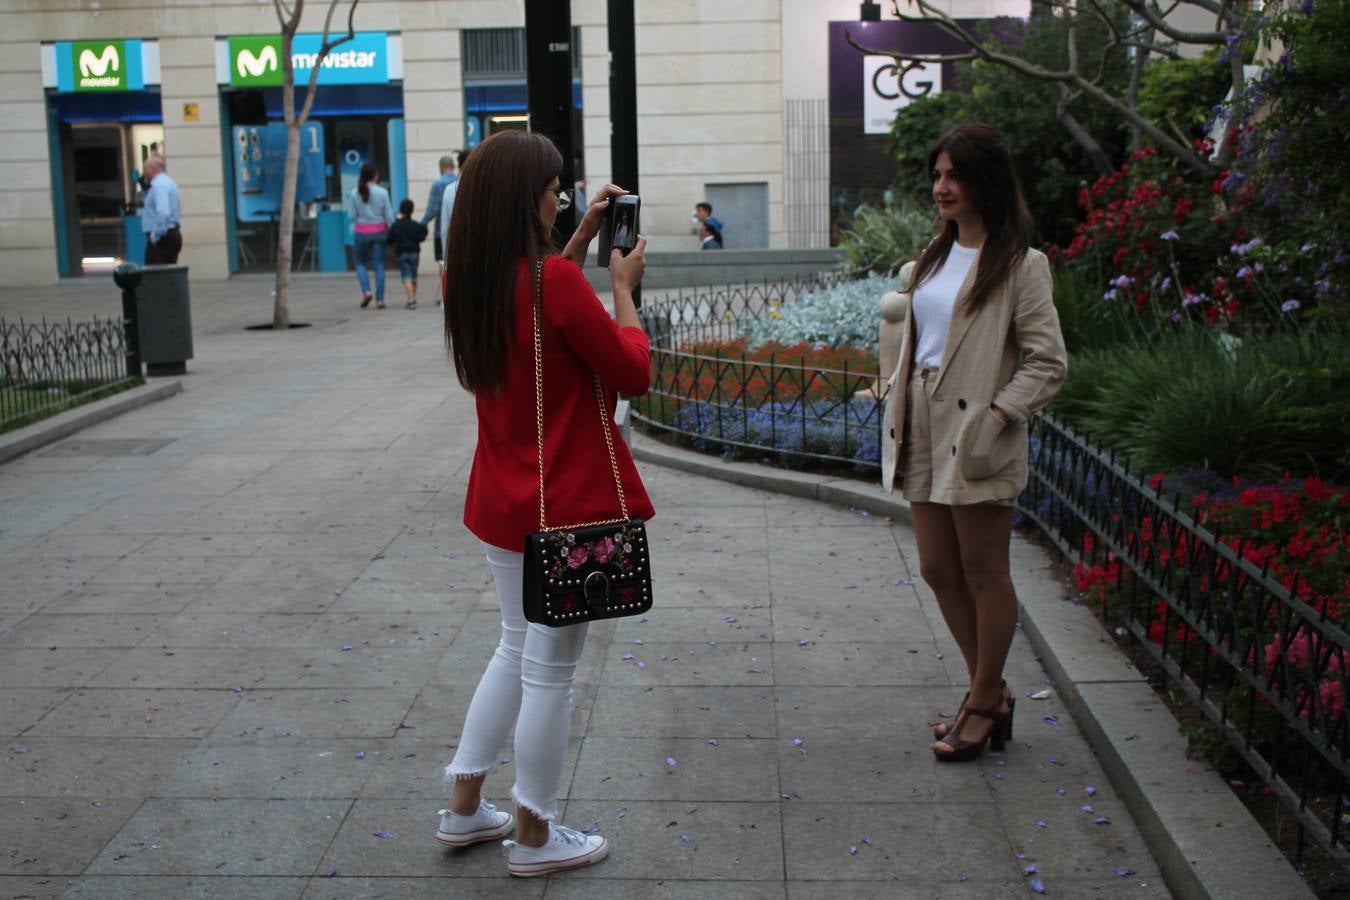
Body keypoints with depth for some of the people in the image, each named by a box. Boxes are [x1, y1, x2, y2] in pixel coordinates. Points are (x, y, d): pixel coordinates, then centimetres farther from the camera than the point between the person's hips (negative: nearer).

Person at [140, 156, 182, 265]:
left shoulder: (159, 185, -14)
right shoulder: (168, 182, 18)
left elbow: (163, 213, -27)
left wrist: (155, 236, -21)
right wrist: (145, 186, 15)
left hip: (162, 237, -10)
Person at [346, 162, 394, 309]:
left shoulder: (354, 193, -5)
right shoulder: (382, 192, -6)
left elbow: (351, 215, -4)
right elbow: (389, 216, -4)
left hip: (361, 232, 0)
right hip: (379, 232, 0)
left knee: (360, 263, 15)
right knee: (379, 265, 5)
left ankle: (366, 291, -5)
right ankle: (380, 299, 3)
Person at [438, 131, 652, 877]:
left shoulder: (472, 282, 2)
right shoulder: (555, 279, -21)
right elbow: (632, 372, -13)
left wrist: (582, 239, 16)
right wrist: (623, 289, 0)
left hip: (503, 500, 8)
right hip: (567, 505, -8)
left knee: (518, 648, 24)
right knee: (550, 669, 5)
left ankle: (464, 807, 31)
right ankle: (535, 838, 20)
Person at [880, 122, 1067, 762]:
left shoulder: (1018, 265, -9)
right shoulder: (936, 257, 14)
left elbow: (1048, 363, -11)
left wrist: (996, 414, -18)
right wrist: (899, 407, 8)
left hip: (977, 437, -8)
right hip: (926, 431, 8)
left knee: (984, 574, 5)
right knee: (939, 571, 12)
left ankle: (984, 704, 20)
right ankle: (991, 692, 28)